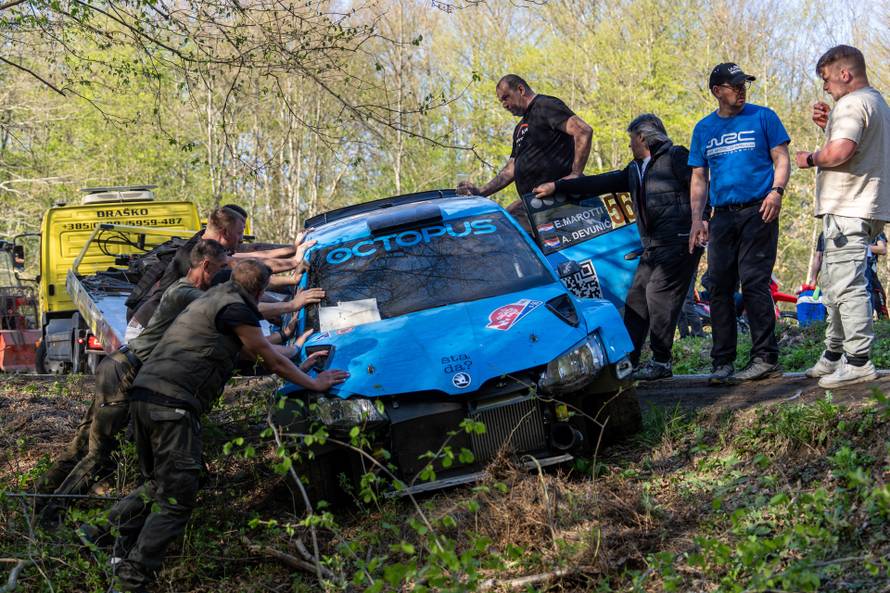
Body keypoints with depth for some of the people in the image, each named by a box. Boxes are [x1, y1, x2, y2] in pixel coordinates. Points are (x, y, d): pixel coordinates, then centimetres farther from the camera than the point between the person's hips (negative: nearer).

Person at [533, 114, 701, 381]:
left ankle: (661, 362, -8)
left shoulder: (675, 157, -2)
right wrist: (557, 186, 20)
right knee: (636, 296, 4)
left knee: (659, 293, -13)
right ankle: (627, 360, 7)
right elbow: (601, 183, 22)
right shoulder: (635, 170, 22)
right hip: (652, 246, 9)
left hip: (680, 239, -9)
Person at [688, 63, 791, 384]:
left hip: (758, 211, -4)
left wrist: (776, 191, -15)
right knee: (719, 287, 0)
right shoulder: (704, 129, 14)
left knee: (754, 283, -11)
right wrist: (696, 220, 5)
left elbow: (781, 159, 3)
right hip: (722, 216, 4)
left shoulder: (763, 117, 5)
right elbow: (699, 178, 16)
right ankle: (723, 363, 5)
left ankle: (765, 357, -7)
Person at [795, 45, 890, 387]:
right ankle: (834, 356, 25)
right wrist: (829, 126, 16)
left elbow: (840, 152, -27)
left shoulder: (851, 104, -13)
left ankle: (858, 362, -14)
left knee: (846, 285, -12)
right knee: (835, 285, 18)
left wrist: (811, 159, -8)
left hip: (848, 210, -11)